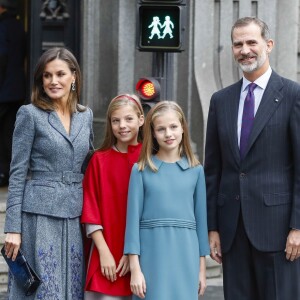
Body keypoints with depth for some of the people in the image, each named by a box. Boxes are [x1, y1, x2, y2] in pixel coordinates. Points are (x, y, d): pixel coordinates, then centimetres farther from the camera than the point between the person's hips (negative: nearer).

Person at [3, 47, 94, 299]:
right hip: (40, 215, -5)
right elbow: (17, 174, -5)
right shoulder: (30, 114, -3)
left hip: (75, 217, 5)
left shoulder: (85, 115, 11)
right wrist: (13, 228, -10)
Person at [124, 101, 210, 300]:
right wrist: (135, 268, -5)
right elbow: (133, 218, 0)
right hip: (152, 256, -2)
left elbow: (201, 218, 10)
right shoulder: (141, 170, 2)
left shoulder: (196, 170, 8)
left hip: (185, 256, 2)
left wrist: (202, 267, 9)